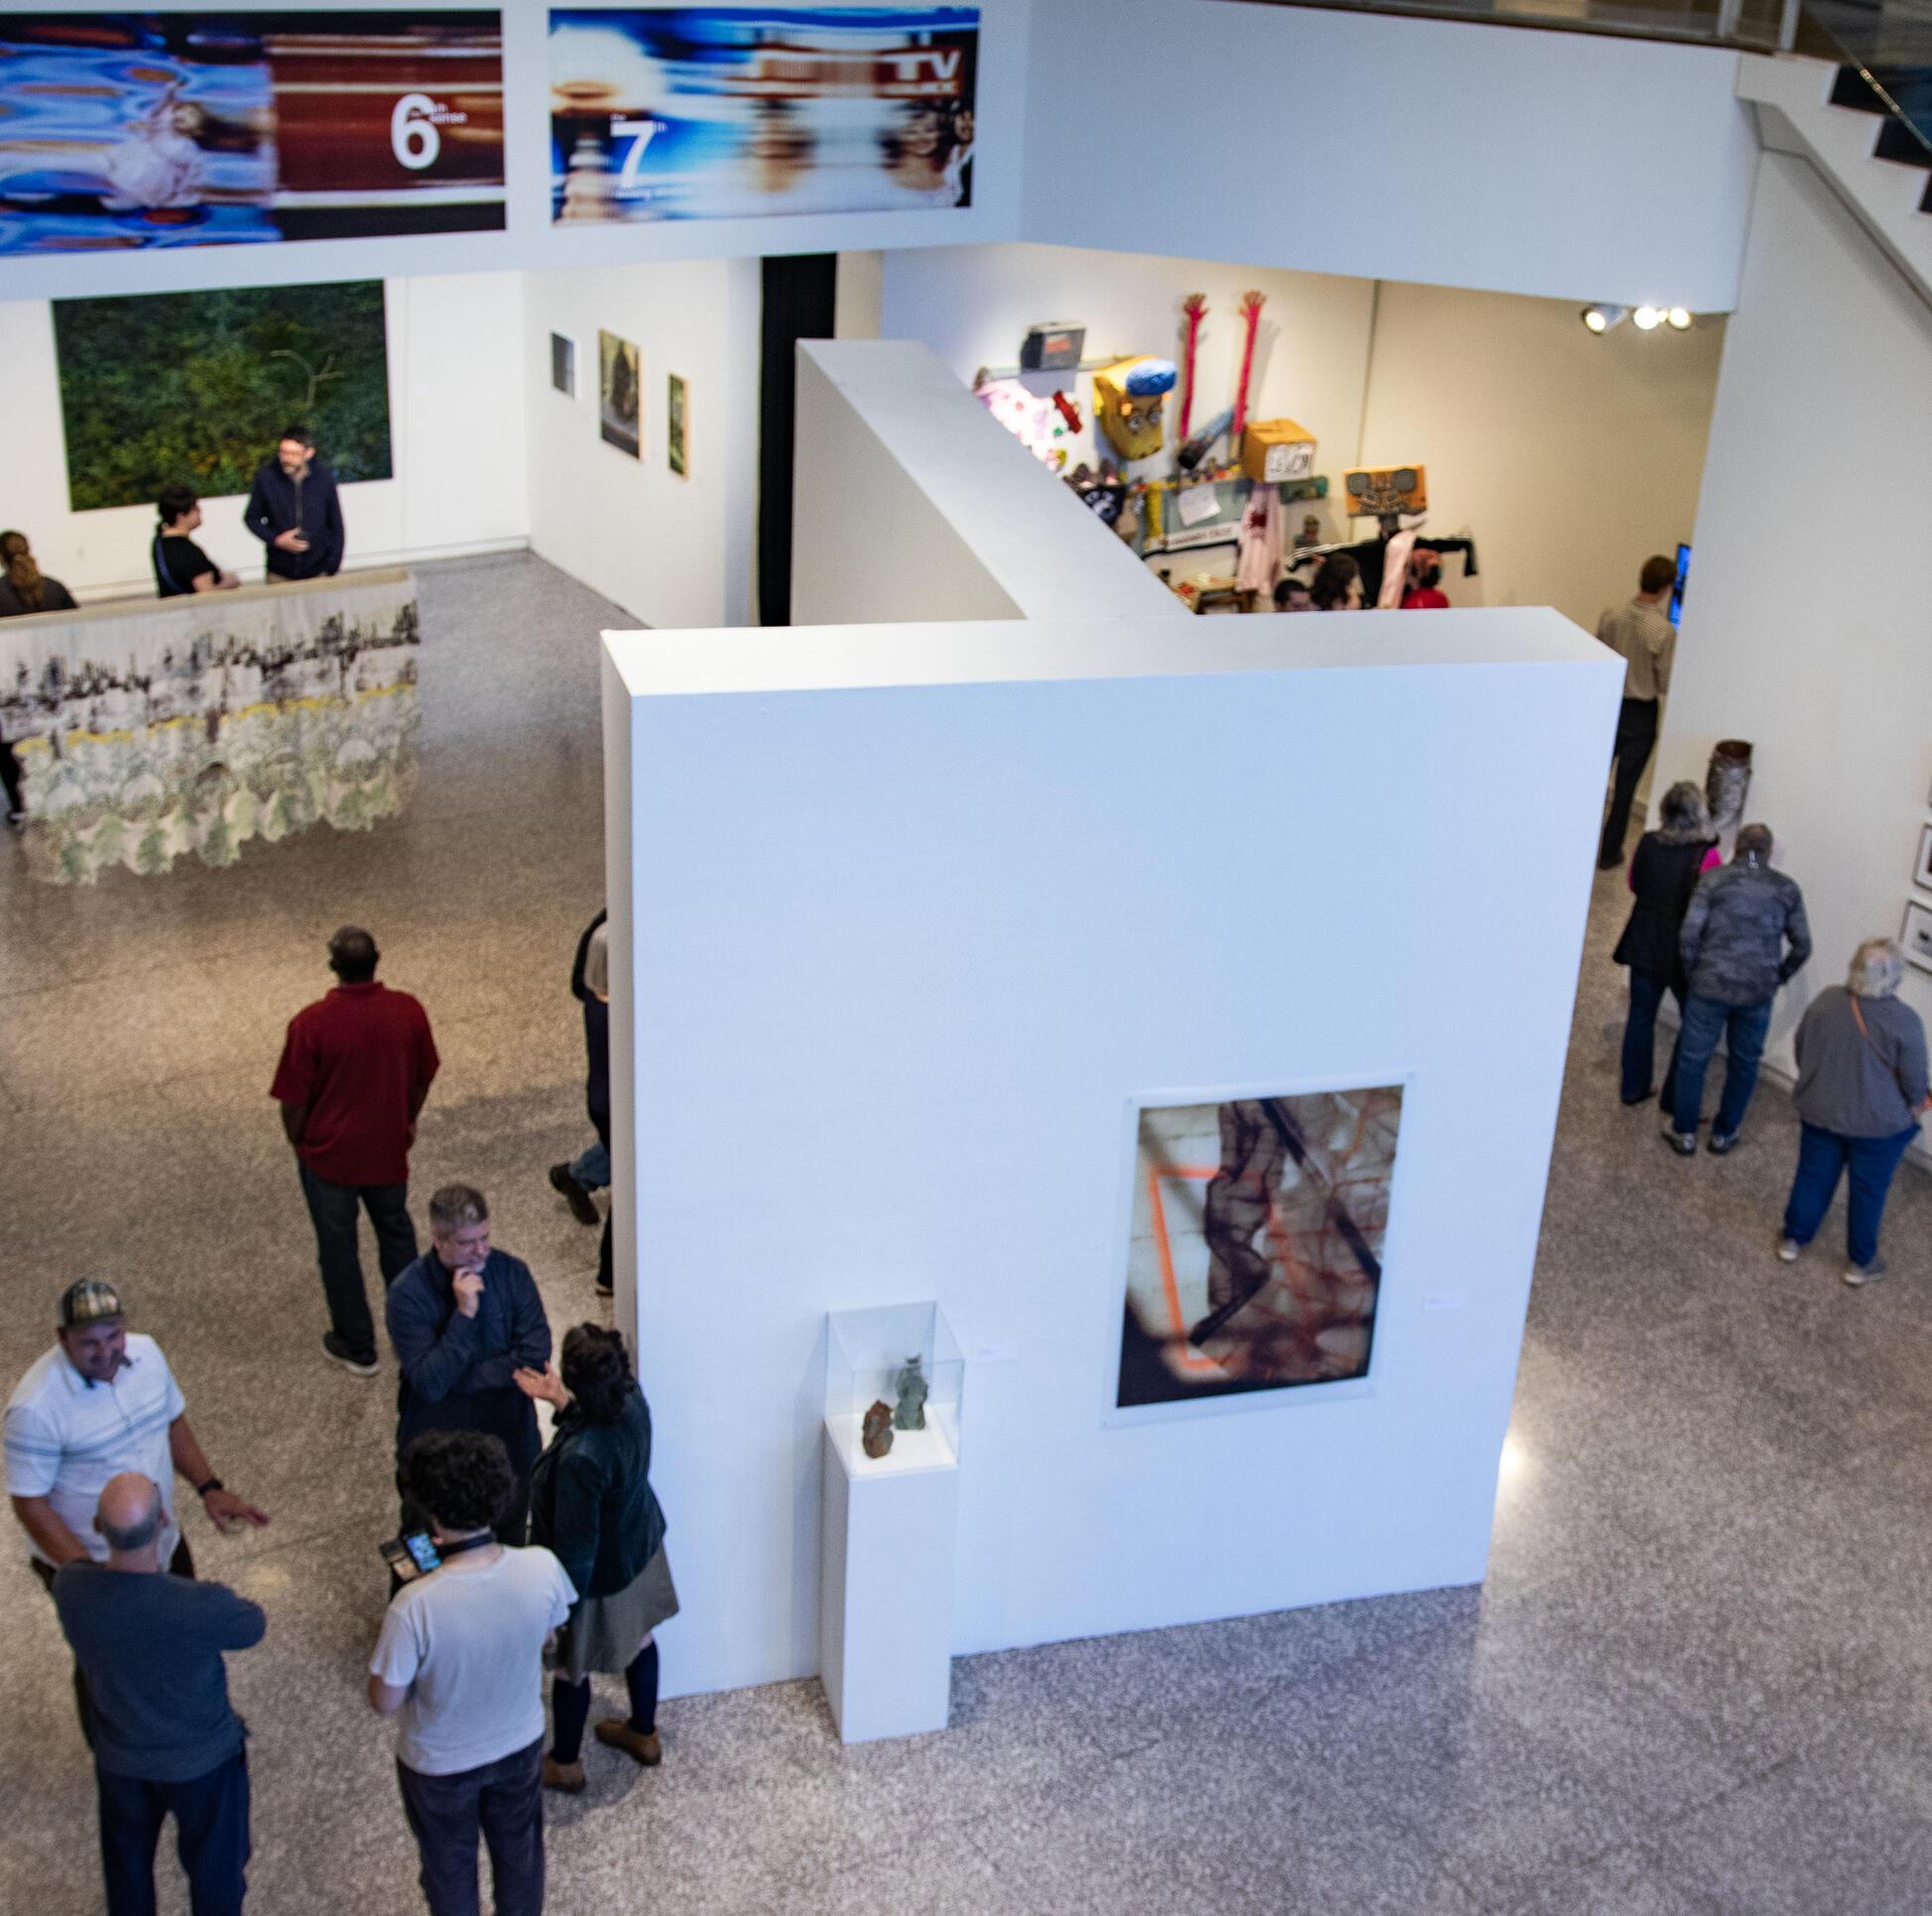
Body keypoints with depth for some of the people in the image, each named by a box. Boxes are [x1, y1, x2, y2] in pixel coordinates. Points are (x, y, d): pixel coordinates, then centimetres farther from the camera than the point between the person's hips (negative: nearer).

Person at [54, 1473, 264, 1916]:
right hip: (203, 1758, -3)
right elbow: (253, 1627, -14)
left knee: (127, 1860, 30)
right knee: (214, 1862, 25)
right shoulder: (202, 1607, -38)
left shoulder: (70, 1588, -29)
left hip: (120, 1757, 3)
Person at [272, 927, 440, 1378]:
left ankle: (357, 1347, 29)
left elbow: (293, 1100, -16)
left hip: (329, 1155, -3)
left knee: (338, 1246, 16)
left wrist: (299, 1143, 4)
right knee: (395, 1231, 25)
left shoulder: (311, 1023, -24)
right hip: (389, 1150, 3)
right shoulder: (408, 1011, -15)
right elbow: (424, 1078, 0)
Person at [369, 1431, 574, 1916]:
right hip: (520, 1745, 2)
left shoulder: (415, 1606, -38)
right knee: (519, 1851, 30)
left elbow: (385, 1703, -21)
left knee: (450, 1866, 27)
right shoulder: (542, 1568, -27)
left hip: (439, 1763, -2)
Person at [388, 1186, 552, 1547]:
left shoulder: (511, 1272, -12)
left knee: (508, 1538, 21)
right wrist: (464, 1314, -31)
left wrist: (457, 1380, -19)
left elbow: (536, 1357, -17)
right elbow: (429, 1383, -25)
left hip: (509, 1437, 2)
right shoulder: (408, 1293, -20)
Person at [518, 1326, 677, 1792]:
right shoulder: (632, 1400, -20)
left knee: (571, 1665, 19)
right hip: (640, 1548, 7)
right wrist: (562, 1402, -2)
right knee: (638, 1637, 28)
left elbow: (576, 1546, -29)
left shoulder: (580, 1459, -41)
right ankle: (643, 1733, 52)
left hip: (599, 1575, -7)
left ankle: (564, 1762, 43)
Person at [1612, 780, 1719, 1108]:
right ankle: (1675, 1096, 15)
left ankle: (1634, 1087, 27)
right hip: (1685, 950, -4)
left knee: (1641, 1014, 18)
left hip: (1644, 943, 4)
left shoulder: (1648, 843, -8)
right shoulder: (1705, 855, -21)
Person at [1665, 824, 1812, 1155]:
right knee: (1744, 1063, 17)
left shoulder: (1714, 879, -4)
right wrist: (1776, 978, 16)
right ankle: (1724, 1134, 27)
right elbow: (1802, 945, 3)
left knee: (1693, 1058, 12)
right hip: (1758, 992, 2)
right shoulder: (1787, 888, 2)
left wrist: (1692, 973, 4)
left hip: (1710, 987, -2)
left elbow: (1689, 933, -10)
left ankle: (1684, 1132, 21)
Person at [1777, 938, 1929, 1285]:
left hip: (1819, 1111, 3)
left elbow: (1800, 1049, 1)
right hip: (1879, 1124, -3)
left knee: (1813, 1176, 22)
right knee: (1868, 1191, 16)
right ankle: (1860, 1263, 30)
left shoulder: (1826, 1000, -13)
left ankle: (1793, 1239, 38)